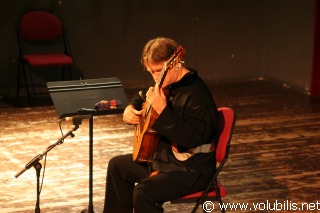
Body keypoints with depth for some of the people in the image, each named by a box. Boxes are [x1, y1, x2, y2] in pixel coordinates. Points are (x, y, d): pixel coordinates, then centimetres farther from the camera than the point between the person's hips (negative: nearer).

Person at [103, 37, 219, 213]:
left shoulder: (197, 93, -24)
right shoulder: (166, 84, 4)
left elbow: (193, 138, -34)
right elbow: (142, 96, 26)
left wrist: (162, 111, -38)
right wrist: (130, 108, 4)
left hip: (192, 171, -10)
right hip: (163, 157, 10)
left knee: (144, 192, -30)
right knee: (117, 165, 19)